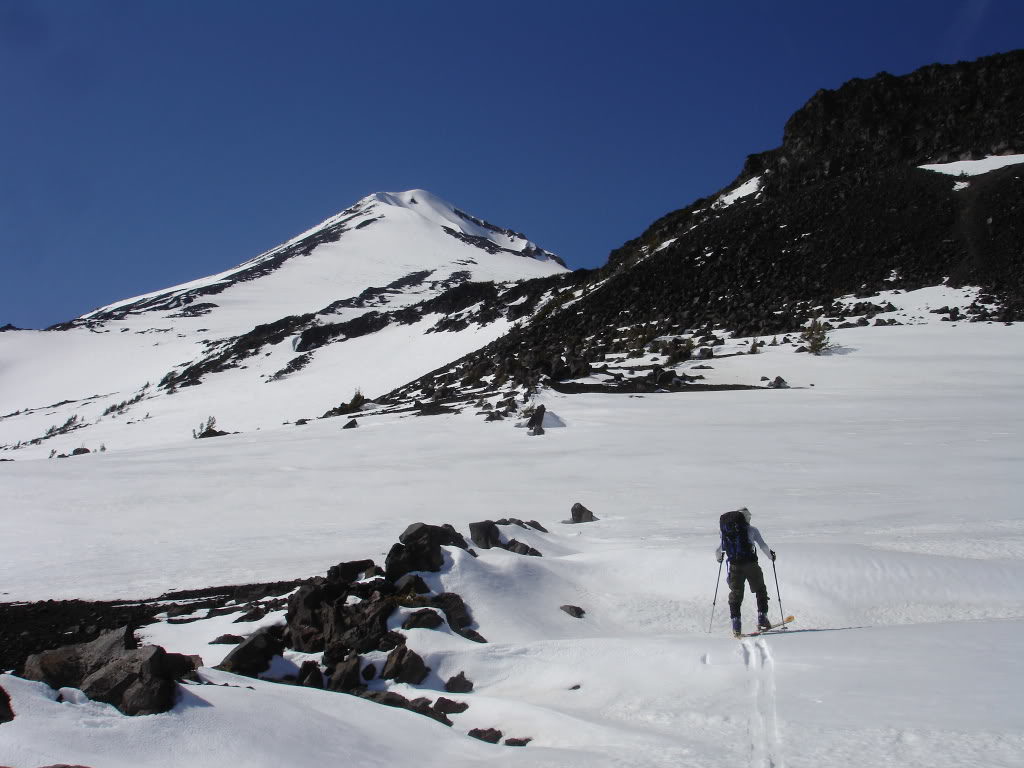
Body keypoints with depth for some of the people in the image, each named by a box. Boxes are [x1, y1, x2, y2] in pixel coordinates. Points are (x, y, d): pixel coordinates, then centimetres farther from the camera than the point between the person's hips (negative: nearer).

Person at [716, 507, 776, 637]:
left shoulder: (726, 531, 9)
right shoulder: (751, 530, 1)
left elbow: (718, 551, 12)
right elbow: (763, 546, -3)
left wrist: (718, 558, 34)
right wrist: (771, 555, 16)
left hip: (734, 566, 2)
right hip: (750, 564, -2)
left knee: (735, 594, 9)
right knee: (760, 590, 17)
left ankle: (736, 624, -1)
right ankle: (762, 618, 11)